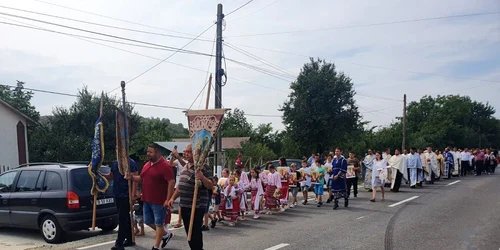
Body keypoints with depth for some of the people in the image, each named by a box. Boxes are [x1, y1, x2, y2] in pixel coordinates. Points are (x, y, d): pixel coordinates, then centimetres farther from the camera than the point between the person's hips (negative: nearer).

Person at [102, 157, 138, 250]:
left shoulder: (131, 163, -11)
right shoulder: (115, 163, 12)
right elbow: (111, 176, 22)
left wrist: (133, 195, -22)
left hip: (126, 196, -8)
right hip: (117, 195, 8)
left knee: (122, 219, -8)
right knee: (126, 218, 15)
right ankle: (129, 240, 25)